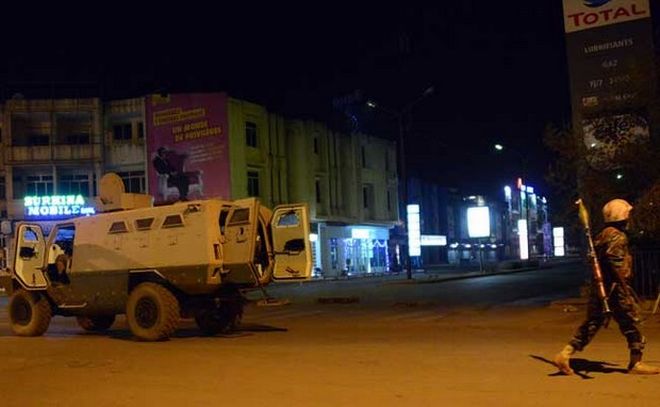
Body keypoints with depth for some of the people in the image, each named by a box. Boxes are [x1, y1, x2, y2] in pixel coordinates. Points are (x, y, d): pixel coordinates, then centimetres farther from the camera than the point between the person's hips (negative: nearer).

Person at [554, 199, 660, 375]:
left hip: (599, 288, 9)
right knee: (632, 324, 4)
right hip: (614, 288, -9)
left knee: (591, 324, 8)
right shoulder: (617, 236, -12)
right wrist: (625, 290, -19)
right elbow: (616, 264, -21)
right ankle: (636, 364, 13)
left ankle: (564, 355, 0)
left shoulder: (602, 236, 17)